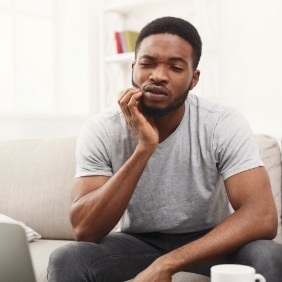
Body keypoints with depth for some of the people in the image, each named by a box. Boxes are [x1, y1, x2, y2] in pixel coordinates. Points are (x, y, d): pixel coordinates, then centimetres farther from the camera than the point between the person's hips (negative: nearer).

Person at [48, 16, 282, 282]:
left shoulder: (224, 125, -18)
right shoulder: (99, 131, -16)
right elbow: (84, 230, -24)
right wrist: (144, 148, -34)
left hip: (208, 242, 0)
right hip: (137, 241, 1)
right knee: (65, 260, -27)